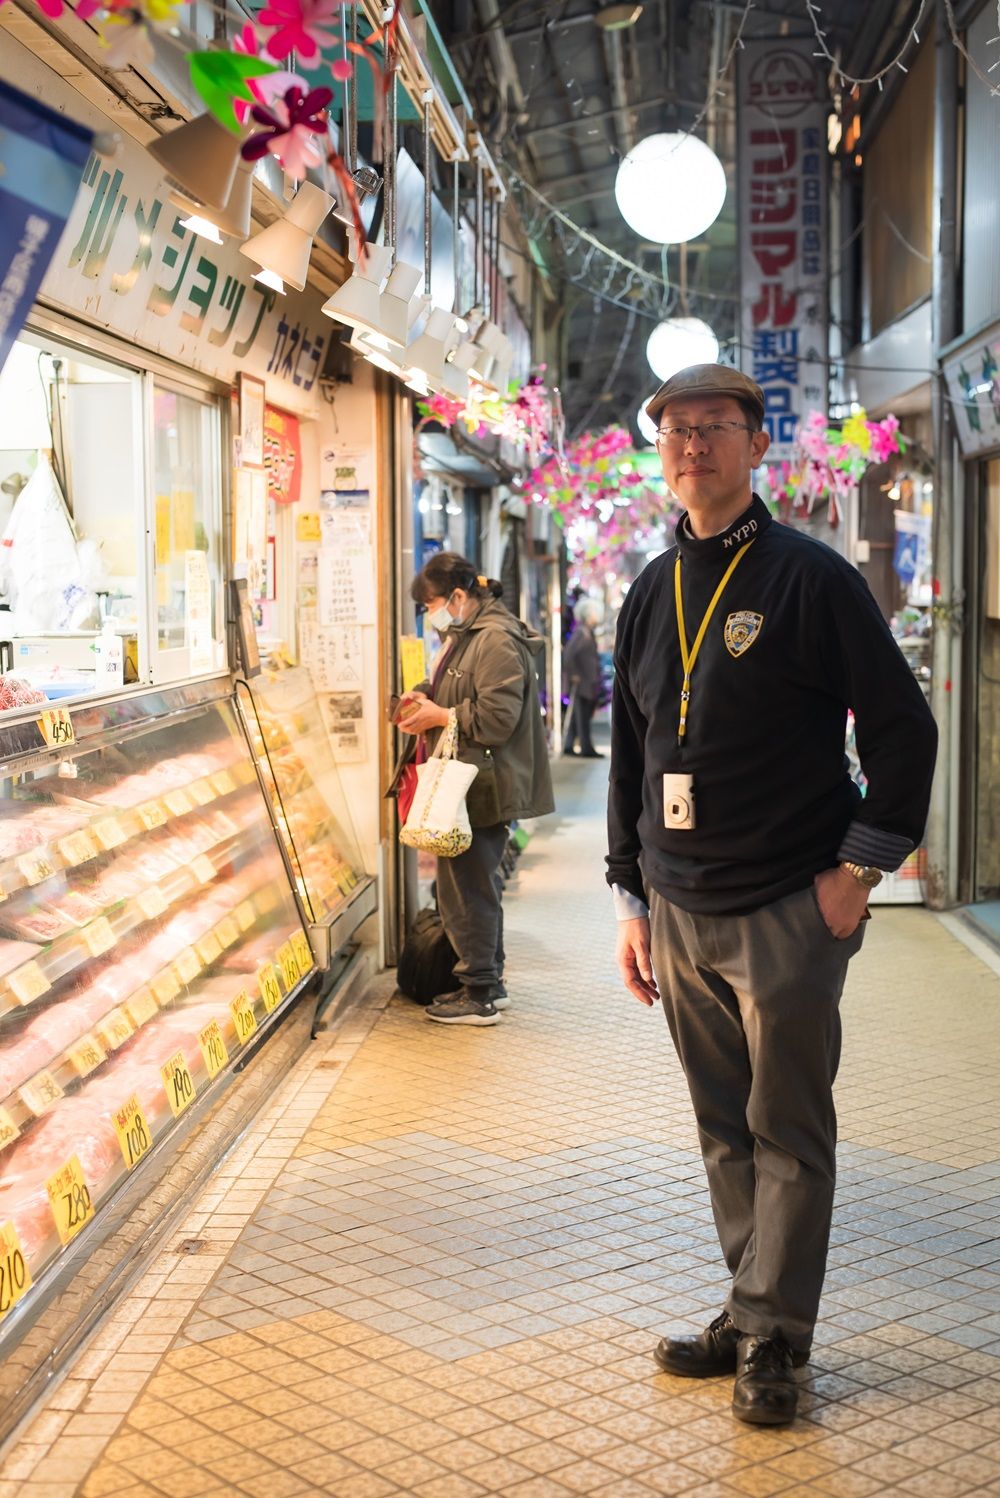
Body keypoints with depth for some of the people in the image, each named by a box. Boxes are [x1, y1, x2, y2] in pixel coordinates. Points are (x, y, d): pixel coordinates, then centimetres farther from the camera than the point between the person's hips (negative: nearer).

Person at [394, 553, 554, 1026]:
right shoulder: (465, 636, 17)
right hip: (468, 786, 11)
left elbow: (497, 717, -24)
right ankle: (488, 982, 28)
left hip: (482, 789, -11)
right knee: (476, 883, 17)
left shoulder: (496, 641, -17)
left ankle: (479, 996, 3)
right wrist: (424, 696, 10)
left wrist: (439, 716, -15)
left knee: (466, 887, -6)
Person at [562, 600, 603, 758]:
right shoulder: (581, 632, -15)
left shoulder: (588, 632, 15)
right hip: (582, 682, -9)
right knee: (582, 716, -4)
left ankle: (569, 746, 16)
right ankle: (586, 749, -2)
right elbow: (569, 654, -24)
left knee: (579, 716, 12)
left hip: (589, 683, 9)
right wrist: (573, 674, -20)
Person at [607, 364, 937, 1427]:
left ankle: (769, 1337, 15)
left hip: (788, 911, -5)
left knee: (788, 1134, 3)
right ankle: (755, 1309, 26)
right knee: (724, 1129, 13)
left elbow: (904, 730, -5)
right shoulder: (651, 593, 10)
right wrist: (631, 901, 12)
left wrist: (858, 870, -9)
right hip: (680, 911, 6)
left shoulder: (810, 578, -7)